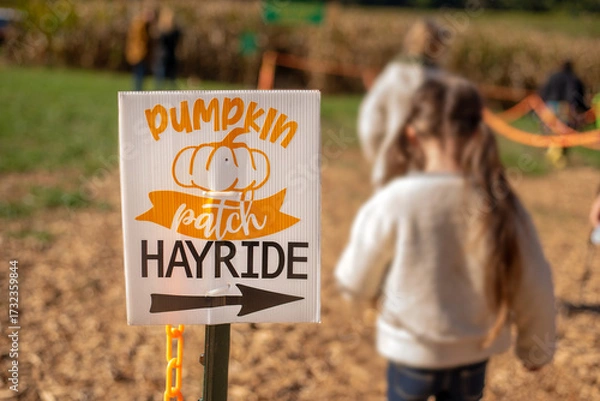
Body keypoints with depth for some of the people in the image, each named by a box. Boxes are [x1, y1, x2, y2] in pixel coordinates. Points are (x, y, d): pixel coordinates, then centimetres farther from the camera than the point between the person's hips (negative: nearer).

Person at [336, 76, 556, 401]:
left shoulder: (393, 201, -22)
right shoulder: (501, 204, -14)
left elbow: (356, 282, -10)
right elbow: (535, 288, -4)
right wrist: (537, 347, 13)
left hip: (412, 351, -2)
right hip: (475, 353, 2)